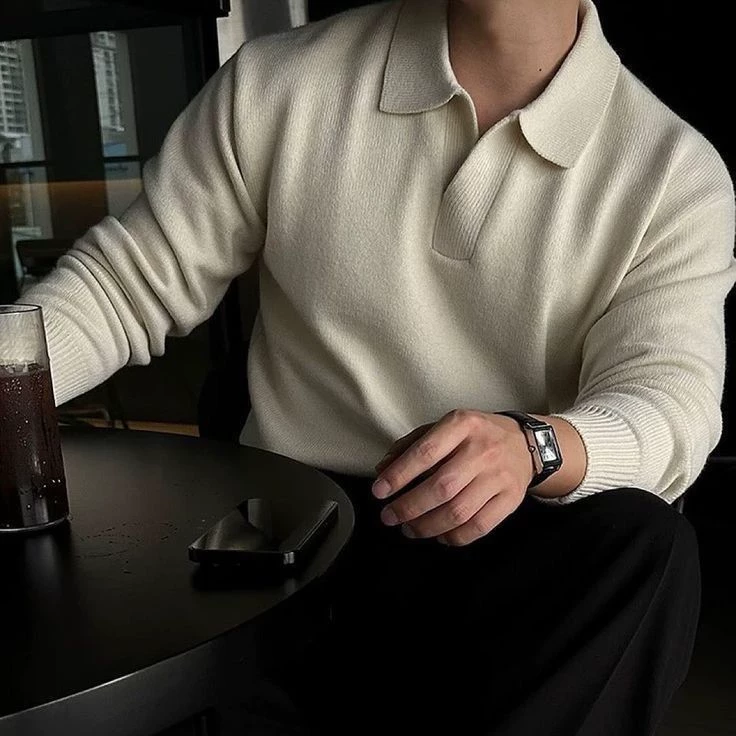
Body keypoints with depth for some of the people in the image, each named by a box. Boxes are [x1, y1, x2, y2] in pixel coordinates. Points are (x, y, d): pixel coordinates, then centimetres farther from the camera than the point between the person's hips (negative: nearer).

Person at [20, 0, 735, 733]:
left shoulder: (676, 173, -2)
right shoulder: (276, 86, 0)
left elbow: (671, 403, -13)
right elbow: (126, 281, 4)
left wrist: (534, 447, -36)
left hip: (518, 556, 0)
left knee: (642, 546, -30)